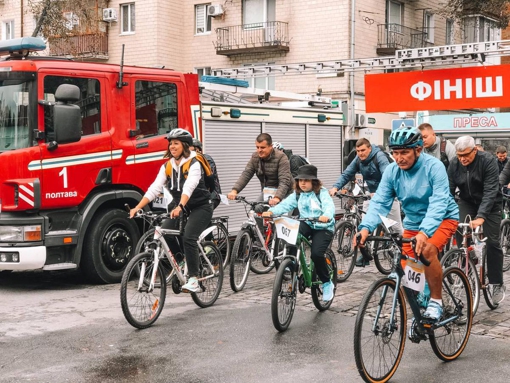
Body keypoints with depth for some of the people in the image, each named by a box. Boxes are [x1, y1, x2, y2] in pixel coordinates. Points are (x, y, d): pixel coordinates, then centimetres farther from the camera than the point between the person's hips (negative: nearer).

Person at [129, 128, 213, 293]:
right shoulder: (167, 166, 1)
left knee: (188, 237, -25)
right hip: (178, 206, 6)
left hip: (200, 207, -6)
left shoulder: (194, 164, -16)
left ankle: (194, 280, -20)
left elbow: (189, 188, -32)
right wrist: (137, 207, -20)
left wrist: (180, 207, -49)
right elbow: (154, 189, -8)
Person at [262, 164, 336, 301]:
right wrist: (271, 211, -29)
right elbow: (285, 205, -9)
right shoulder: (297, 194, 3)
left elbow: (329, 206, -28)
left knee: (316, 254, -23)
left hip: (323, 227, -4)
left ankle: (327, 284, 0)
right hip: (307, 224, 4)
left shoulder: (322, 193, -10)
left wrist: (326, 216, -51)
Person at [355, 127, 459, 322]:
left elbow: (438, 202, -35)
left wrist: (425, 232, -50)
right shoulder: (392, 171, -12)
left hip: (442, 218, -5)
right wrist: (366, 227, -35)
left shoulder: (434, 166, -25)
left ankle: (436, 301, -13)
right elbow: (379, 202, -17)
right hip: (413, 223, 5)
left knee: (428, 250, -32)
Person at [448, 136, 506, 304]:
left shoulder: (488, 161, -27)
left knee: (492, 242, -8)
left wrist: (480, 216, -45)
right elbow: (448, 190, -15)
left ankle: (498, 284, 4)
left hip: (489, 203, -3)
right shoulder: (455, 165, -14)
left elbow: (490, 191, -34)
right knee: (460, 233, -19)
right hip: (467, 202, 3)